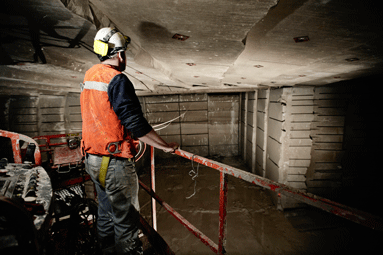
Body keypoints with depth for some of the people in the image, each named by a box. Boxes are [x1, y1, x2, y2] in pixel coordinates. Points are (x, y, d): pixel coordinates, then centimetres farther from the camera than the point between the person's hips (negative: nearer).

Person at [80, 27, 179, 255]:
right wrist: (166, 146, -12)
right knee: (126, 218, 6)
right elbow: (135, 123, -23)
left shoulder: (90, 75, 10)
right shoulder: (117, 80, -18)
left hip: (93, 159, 9)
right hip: (115, 163, -9)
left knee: (106, 212, 23)